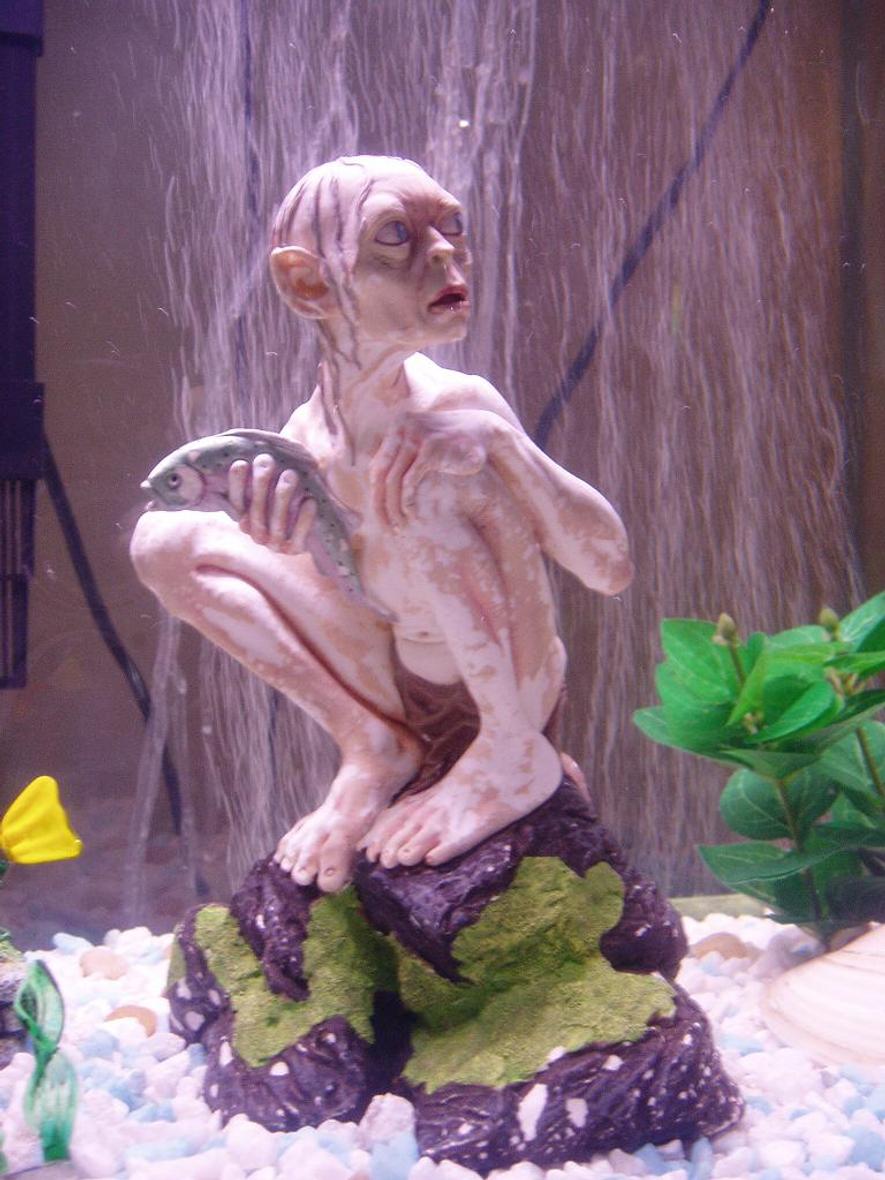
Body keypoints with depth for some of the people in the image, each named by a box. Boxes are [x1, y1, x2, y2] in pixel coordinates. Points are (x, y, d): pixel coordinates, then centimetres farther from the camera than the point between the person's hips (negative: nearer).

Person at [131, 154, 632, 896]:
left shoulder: (459, 408, -19)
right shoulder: (307, 443, -9)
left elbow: (612, 571, -22)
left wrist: (496, 440, -35)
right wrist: (287, 534, -23)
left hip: (514, 694, -4)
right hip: (410, 702, 5)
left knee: (432, 482, -30)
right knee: (166, 541, -1)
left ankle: (518, 754, -15)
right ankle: (375, 748, -2)